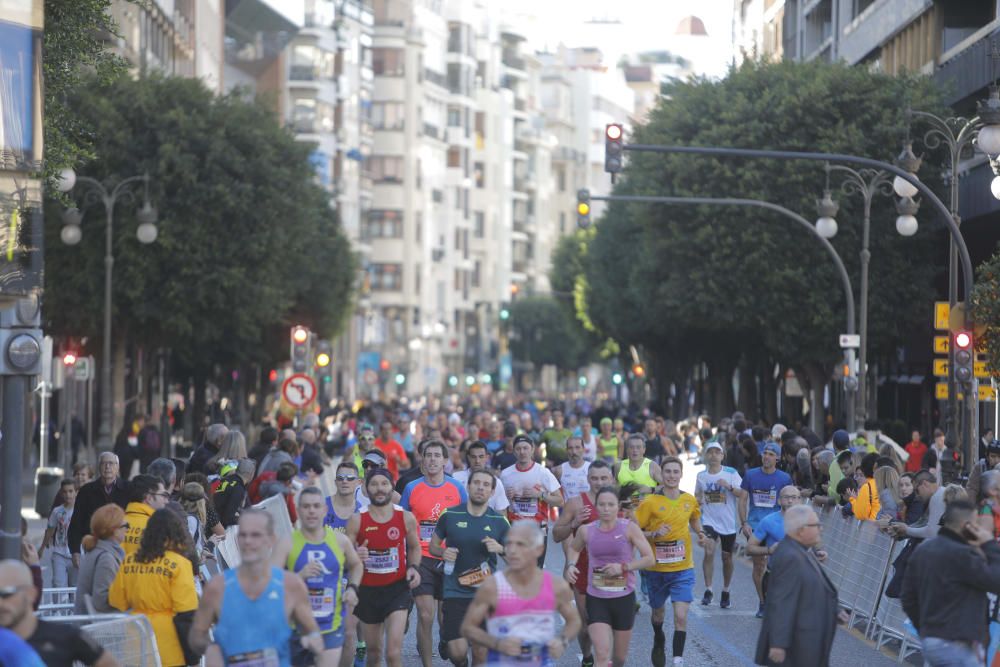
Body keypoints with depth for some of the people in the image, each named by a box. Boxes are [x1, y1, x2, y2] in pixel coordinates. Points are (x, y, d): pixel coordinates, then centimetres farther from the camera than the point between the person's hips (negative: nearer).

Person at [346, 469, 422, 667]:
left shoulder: (406, 518, -3)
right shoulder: (357, 520, -6)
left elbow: (414, 547, 15)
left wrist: (414, 567, -4)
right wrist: (355, 556, -24)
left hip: (397, 589, -1)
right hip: (368, 590, 1)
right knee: (373, 650, 15)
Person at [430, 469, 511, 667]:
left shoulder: (499, 522, 3)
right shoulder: (450, 515, 1)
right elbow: (432, 546, 12)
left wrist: (499, 548, -11)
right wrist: (443, 552, -10)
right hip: (455, 592, -1)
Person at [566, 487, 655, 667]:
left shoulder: (629, 529, -7)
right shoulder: (586, 531, -1)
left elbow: (650, 559, -6)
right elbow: (574, 548, 21)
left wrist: (623, 567, -17)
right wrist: (571, 565, 1)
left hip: (624, 598, 0)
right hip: (596, 600, 0)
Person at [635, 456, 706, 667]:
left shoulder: (689, 500, -1)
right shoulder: (650, 502, -11)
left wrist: (700, 534, 3)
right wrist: (654, 534, -24)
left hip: (683, 568, 0)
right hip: (656, 569, 0)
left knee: (681, 617, -14)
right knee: (658, 612, 20)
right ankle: (659, 643, 50)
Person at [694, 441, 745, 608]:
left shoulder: (731, 474, -5)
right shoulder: (701, 476, 4)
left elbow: (743, 494, -10)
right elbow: (697, 495, 19)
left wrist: (729, 486, -26)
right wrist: (697, 501, -4)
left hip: (729, 522, -1)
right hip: (709, 520, 1)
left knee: (727, 557, 9)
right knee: (709, 552, -19)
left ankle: (726, 592, 26)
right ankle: (708, 590, -13)